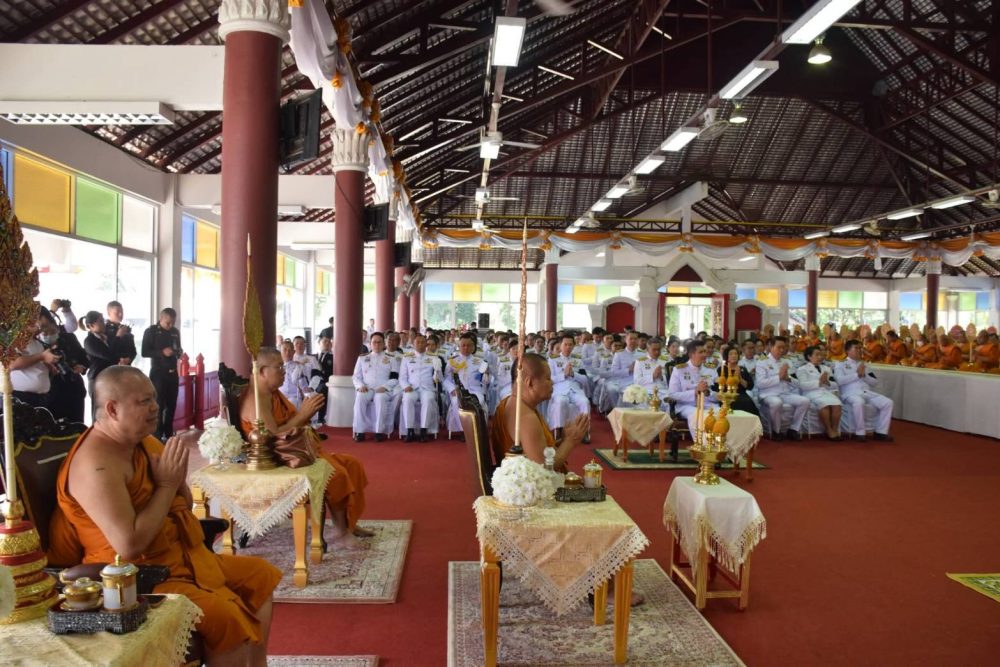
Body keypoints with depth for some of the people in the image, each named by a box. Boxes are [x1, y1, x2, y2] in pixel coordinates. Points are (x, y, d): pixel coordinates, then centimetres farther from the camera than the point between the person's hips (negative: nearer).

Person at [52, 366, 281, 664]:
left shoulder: (144, 441, 4)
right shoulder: (97, 464, -23)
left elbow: (184, 507, 13)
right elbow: (130, 546, -29)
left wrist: (178, 480, -8)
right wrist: (166, 485, -21)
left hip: (178, 557, 10)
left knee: (260, 576, 11)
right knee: (227, 614, -26)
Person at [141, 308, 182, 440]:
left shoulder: (175, 332, 10)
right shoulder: (151, 331, -5)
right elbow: (145, 352, -10)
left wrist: (180, 352, -3)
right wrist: (162, 352, -23)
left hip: (172, 372, 5)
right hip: (158, 373, -5)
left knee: (171, 405, 9)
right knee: (158, 405, -2)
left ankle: (168, 434, 18)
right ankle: (158, 436, 4)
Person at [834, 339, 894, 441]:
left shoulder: (863, 364, 24)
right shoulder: (840, 364, 7)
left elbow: (873, 382, 16)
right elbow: (840, 380, -11)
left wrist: (864, 375, -3)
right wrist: (857, 374, -9)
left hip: (867, 392, 6)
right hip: (850, 393, -6)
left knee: (888, 402, -15)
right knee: (859, 402, -39)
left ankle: (881, 432, -8)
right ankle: (860, 433, -25)